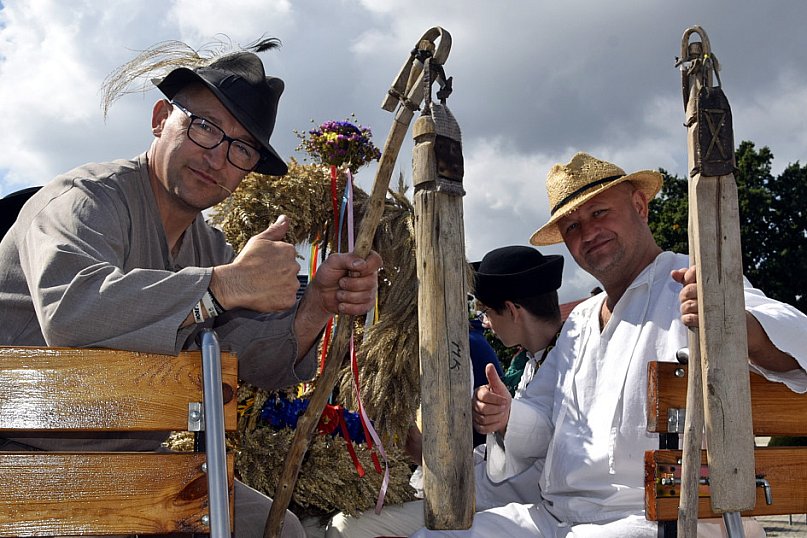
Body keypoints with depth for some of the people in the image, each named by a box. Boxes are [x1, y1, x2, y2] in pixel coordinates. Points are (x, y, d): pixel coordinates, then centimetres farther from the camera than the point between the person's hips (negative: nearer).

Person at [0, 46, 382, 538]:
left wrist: (316, 305, -15)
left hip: (136, 463, 8)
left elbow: (254, 363, 3)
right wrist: (228, 283, -35)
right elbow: (70, 310, -38)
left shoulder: (211, 247, 11)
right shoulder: (86, 199, -16)